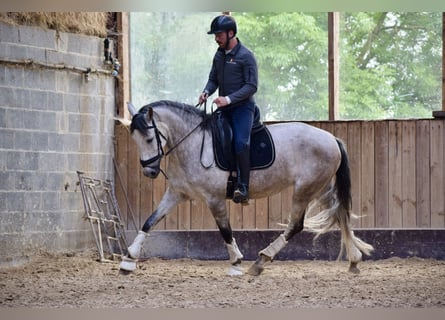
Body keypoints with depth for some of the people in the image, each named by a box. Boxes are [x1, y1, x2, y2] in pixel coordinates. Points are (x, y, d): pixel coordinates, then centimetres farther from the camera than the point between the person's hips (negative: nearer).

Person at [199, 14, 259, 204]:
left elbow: (251, 86, -15)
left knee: (241, 143, -25)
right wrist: (207, 92, -6)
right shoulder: (219, 55, 11)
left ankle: (243, 187, -23)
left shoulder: (246, 56, -10)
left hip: (242, 107, -8)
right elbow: (213, 79, 18)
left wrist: (229, 99, -25)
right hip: (224, 109, 8)